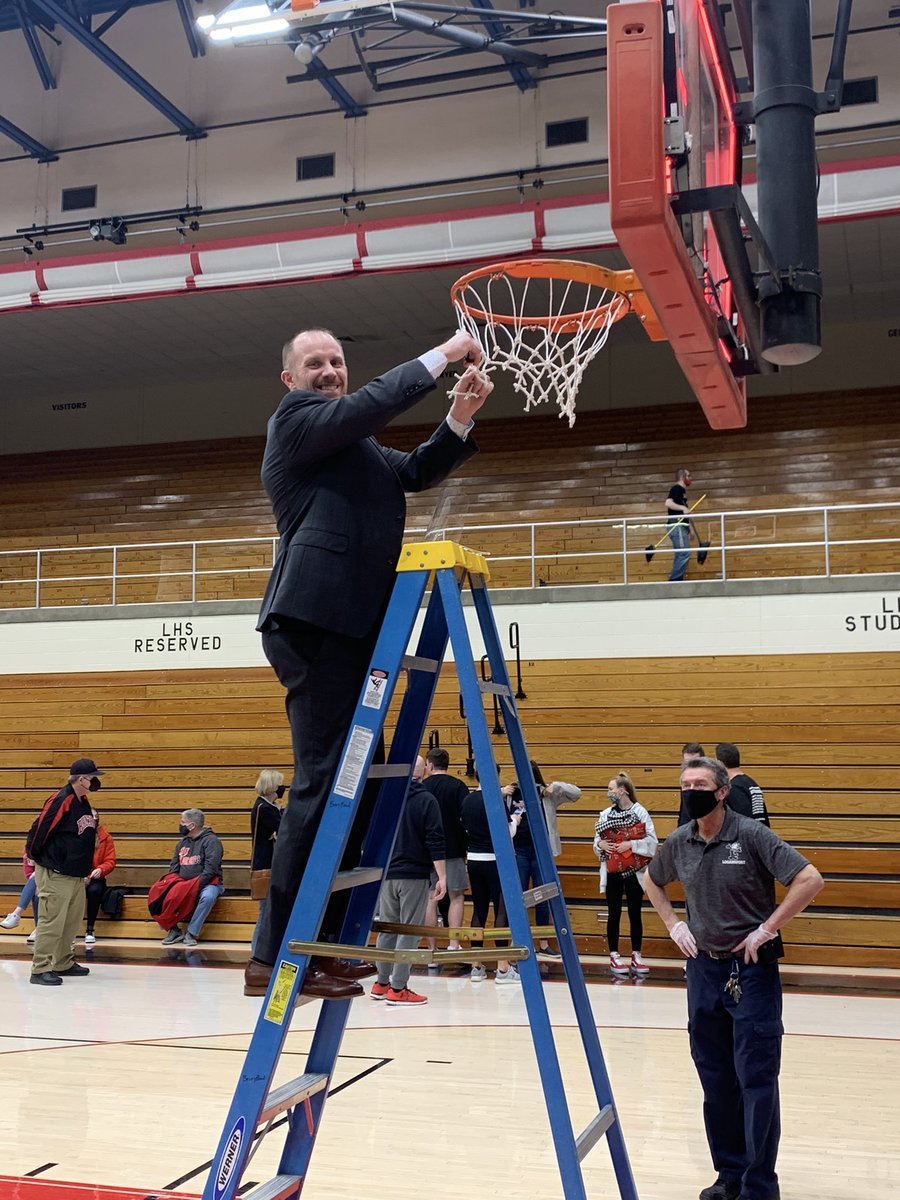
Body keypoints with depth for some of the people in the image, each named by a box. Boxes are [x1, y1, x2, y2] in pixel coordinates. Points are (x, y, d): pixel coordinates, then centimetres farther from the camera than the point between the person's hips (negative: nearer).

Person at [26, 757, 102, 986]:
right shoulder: (61, 800, -19)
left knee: (73, 921, 14)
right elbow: (40, 828, -17)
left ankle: (63, 964, 24)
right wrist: (33, 856, -6)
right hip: (55, 875, -9)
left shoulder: (83, 802, 10)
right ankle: (40, 969, -3)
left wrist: (86, 868, 11)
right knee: (52, 922, -8)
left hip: (77, 875, 9)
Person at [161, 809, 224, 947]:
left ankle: (191, 933, -28)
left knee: (208, 897, -38)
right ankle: (174, 930, -11)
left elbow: (210, 869, -16)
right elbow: (173, 867, 17)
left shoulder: (210, 840, -5)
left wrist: (196, 885, -24)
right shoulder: (183, 842, 17)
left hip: (206, 883, -6)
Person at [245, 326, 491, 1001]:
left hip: (348, 628, 10)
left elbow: (419, 472, 22)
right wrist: (444, 354, -4)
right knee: (323, 780, -13)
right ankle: (275, 958, -9)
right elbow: (374, 403, -12)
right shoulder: (298, 417, 3)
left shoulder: (359, 448, 28)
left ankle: (324, 942, 15)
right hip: (316, 620, -10)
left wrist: (461, 417, 7)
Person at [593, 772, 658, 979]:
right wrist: (600, 845, -8)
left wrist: (631, 844, -18)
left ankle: (636, 956, 13)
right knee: (614, 913, 6)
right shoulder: (606, 814, 6)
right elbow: (597, 841, 13)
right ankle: (614, 956, 11)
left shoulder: (640, 812, -6)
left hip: (634, 871, -3)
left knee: (635, 913, 5)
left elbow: (652, 841, -8)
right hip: (612, 871, 3)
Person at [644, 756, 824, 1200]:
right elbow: (652, 881, 23)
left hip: (751, 968, -5)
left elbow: (810, 880, -19)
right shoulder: (679, 842, 3)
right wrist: (673, 924, 10)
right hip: (703, 967, 5)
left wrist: (766, 929, -17)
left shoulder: (752, 835, -13)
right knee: (715, 1079, 12)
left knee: (756, 1079, -3)